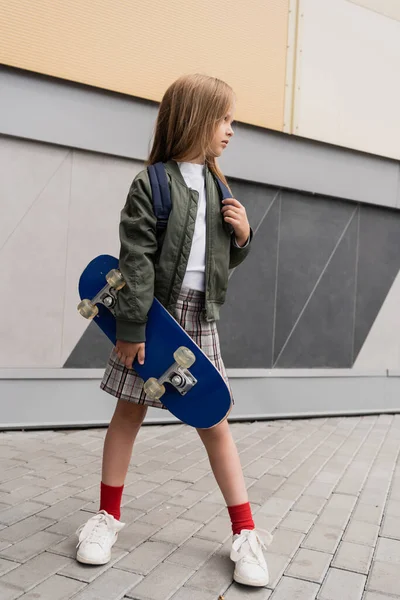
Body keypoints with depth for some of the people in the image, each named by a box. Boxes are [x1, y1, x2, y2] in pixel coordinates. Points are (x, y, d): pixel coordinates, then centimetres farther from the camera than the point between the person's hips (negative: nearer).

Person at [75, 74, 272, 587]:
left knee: (215, 423, 6)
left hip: (200, 318, 4)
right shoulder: (152, 183, -8)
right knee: (129, 412, 9)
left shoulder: (217, 187, 10)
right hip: (156, 314, -4)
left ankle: (246, 535, 15)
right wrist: (131, 327, -16)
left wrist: (242, 237, -1)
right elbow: (136, 260, -13)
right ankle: (108, 516, 28)